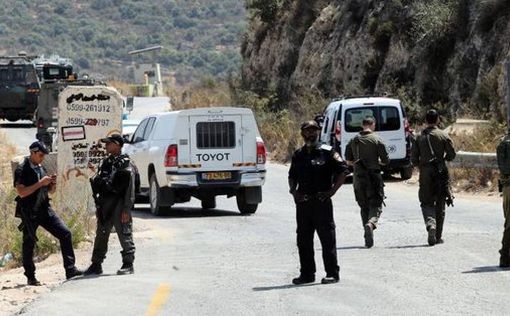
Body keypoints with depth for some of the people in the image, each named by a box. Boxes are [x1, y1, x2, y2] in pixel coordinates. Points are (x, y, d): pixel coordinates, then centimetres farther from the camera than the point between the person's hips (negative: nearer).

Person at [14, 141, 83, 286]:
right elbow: (22, 192, -19)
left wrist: (53, 183, -1)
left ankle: (70, 270, -5)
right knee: (29, 244, 2)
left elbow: (50, 191, 21)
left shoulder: (41, 169, 13)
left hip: (45, 209, 6)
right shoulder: (22, 170, -8)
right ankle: (30, 278, 14)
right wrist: (40, 183, -20)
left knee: (65, 233, -6)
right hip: (29, 213, -6)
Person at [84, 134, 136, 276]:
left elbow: (130, 188, -13)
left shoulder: (124, 163, -9)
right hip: (104, 206, 8)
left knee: (124, 235, -3)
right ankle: (96, 265, 18)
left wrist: (126, 209, -17)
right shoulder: (105, 162, 15)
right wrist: (98, 206, 17)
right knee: (101, 236, 11)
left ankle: (128, 264, 2)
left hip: (118, 205, -8)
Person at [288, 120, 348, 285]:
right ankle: (307, 274, 17)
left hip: (322, 201, -6)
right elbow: (292, 175, 23)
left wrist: (332, 191, -10)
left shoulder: (327, 152, -4)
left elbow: (342, 171, -5)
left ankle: (332, 273, 1)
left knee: (327, 238, -4)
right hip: (303, 202, 6)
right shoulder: (298, 155, 12)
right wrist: (293, 191, 6)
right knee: (304, 239, 9)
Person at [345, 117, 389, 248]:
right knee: (376, 204, 0)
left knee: (364, 207, 13)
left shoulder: (353, 141, 5)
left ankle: (368, 239, 12)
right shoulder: (377, 140, -6)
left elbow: (348, 161, 9)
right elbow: (385, 161, -6)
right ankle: (371, 223, -32)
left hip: (358, 178, 4)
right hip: (374, 177, -4)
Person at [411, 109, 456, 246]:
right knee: (440, 205, 9)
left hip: (425, 173, 0)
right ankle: (438, 236, 12)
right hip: (441, 173, 0)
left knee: (426, 203, 7)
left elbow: (413, 159, 1)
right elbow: (452, 155, -4)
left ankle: (430, 224, -23)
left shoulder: (420, 137, 3)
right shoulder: (443, 136, -2)